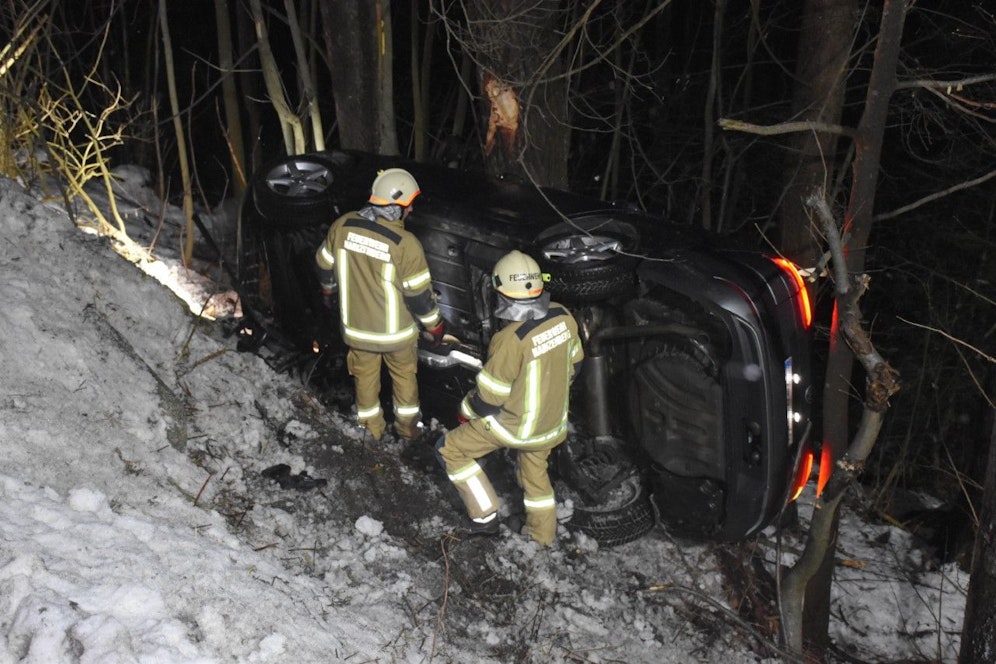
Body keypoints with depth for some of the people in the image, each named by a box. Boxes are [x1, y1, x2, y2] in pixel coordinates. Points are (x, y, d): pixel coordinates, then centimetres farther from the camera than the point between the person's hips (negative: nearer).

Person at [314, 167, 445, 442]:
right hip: (396, 330, -2)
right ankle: (407, 426, 40)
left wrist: (328, 290, 23)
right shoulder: (405, 244, -27)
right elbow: (419, 295, -19)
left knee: (365, 376, 24)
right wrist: (435, 325, -1)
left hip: (356, 326, 3)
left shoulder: (342, 226, -15)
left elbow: (325, 266, 2)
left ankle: (371, 427, 40)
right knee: (404, 375, 23)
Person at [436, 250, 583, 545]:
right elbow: (574, 365, 4)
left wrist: (466, 410, 0)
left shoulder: (511, 339, -32)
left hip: (514, 425, -7)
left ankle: (485, 516, 15)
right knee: (535, 473, 30)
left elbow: (489, 396, -21)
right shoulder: (563, 316, -12)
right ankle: (544, 536, 46)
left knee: (450, 450, 11)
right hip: (552, 420, 7)